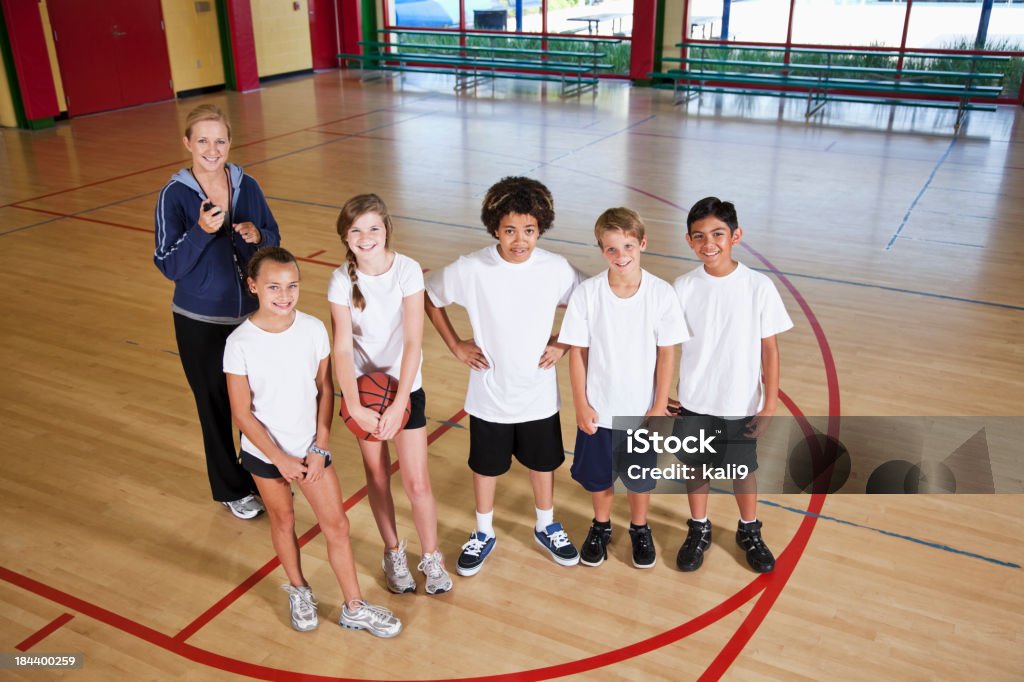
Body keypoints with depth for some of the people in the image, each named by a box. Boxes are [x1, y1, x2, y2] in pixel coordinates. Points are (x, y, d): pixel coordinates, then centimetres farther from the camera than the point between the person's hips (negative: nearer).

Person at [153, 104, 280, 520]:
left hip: (251, 313, 3)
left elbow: (274, 240, 6)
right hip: (200, 321, -3)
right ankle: (232, 489, 31)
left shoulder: (247, 187, -3)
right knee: (215, 406, 12)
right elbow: (168, 266, -16)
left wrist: (256, 235, -17)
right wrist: (202, 230, -31)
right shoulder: (175, 196, -13)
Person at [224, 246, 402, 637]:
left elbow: (325, 390, -3)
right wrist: (280, 459, -13)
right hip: (264, 452, -1)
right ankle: (298, 591, 43)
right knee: (283, 521, 19)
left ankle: (354, 609, 23)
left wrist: (320, 447, -7)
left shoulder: (314, 329, -13)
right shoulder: (240, 343, -19)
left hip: (311, 447, 2)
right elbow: (242, 413, -13)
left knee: (336, 524, 6)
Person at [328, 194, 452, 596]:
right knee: (377, 478, 14)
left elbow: (413, 341, -19)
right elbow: (342, 347, -18)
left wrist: (399, 404, -25)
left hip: (405, 387, -1)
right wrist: (354, 406, -29)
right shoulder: (342, 281, -12)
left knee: (417, 483, 1)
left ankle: (430, 556, 26)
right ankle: (393, 553, 36)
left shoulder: (408, 271, -15)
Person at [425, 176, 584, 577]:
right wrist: (455, 345, -4)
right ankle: (483, 534, 41)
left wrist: (563, 344, -6)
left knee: (542, 462, 20)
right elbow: (429, 298, -1)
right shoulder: (469, 270, -18)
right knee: (486, 466, 17)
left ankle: (546, 527, 46)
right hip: (490, 396, -1)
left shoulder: (556, 269, -15)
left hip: (539, 395, 1)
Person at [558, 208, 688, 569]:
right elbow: (577, 351, -6)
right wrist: (581, 404, -6)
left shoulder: (661, 293, -13)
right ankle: (601, 527, 45)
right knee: (598, 476, 18)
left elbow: (667, 352, -6)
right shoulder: (586, 293, -14)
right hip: (598, 410, 0)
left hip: (643, 410, 0)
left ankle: (640, 529, 44)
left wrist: (660, 406, -5)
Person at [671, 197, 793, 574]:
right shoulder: (683, 288, -10)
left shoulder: (759, 287, -13)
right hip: (693, 402, 1)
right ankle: (699, 531, 39)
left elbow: (769, 348, -7)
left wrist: (769, 405, -7)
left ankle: (749, 532, 41)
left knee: (743, 469, 17)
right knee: (696, 467, 16)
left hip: (741, 404, -1)